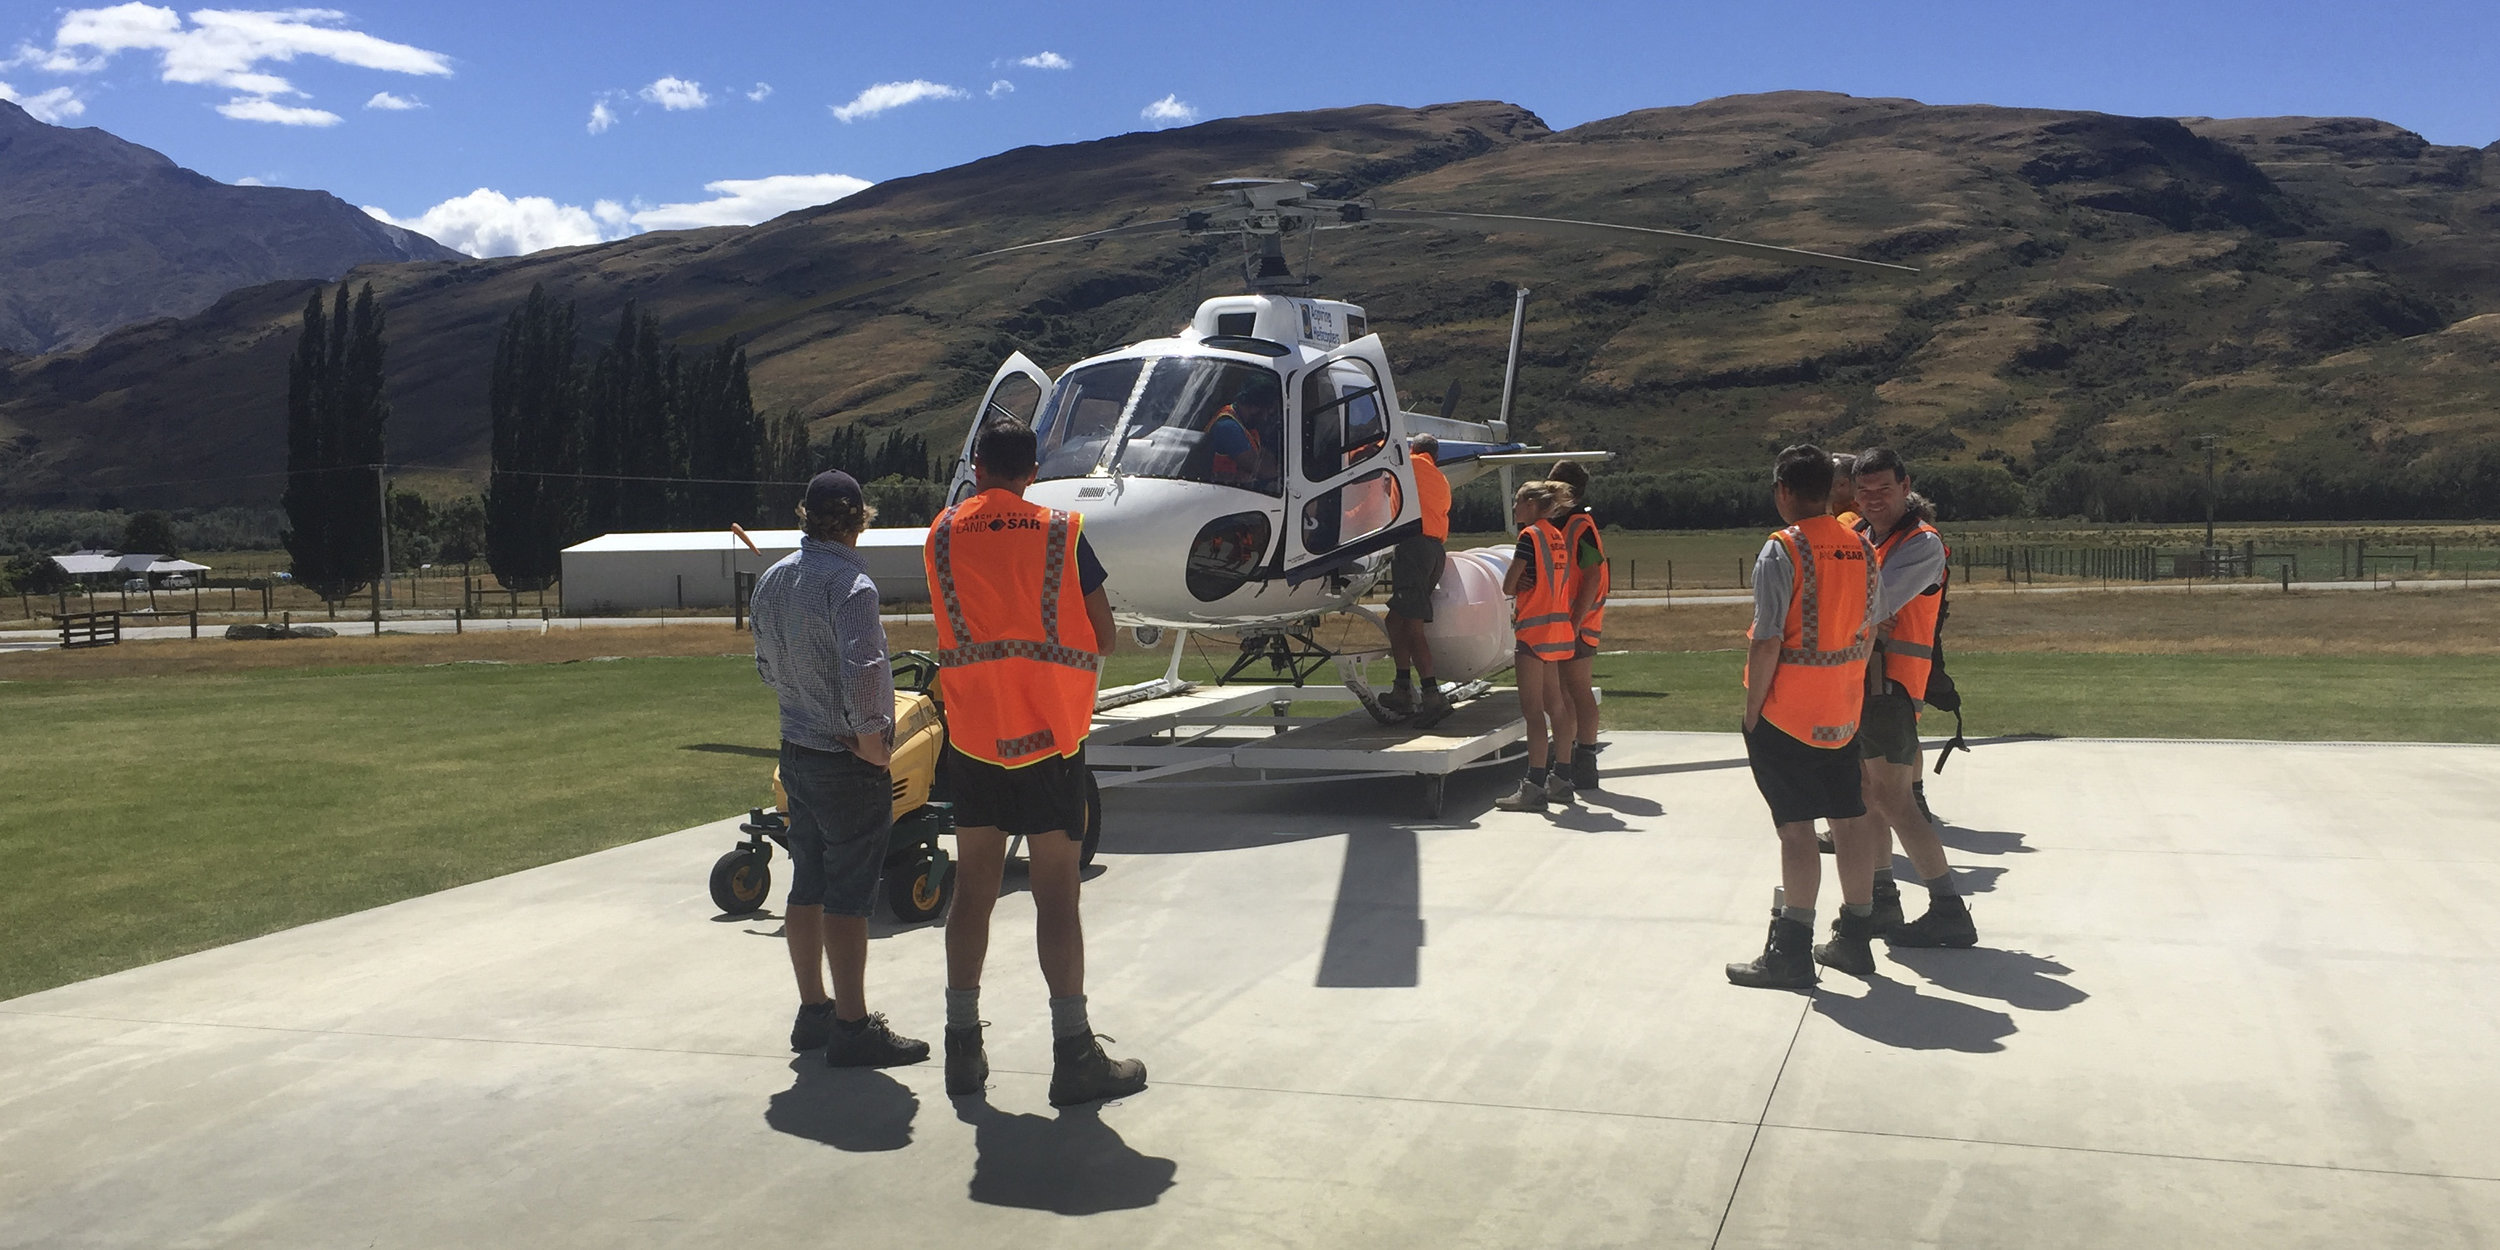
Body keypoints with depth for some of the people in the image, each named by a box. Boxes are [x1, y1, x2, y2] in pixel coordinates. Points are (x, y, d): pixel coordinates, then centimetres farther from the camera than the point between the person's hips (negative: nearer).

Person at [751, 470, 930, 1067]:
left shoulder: (771, 579, 8)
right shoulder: (848, 582, -18)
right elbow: (863, 671, -29)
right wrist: (871, 739, -18)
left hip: (796, 750, 8)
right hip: (848, 761, -8)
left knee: (807, 886, 15)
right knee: (848, 896, -2)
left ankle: (813, 1011, 25)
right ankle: (853, 1028, 4)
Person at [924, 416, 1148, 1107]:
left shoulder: (943, 533, 3)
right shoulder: (1061, 532, -5)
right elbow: (1103, 639, -2)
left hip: (972, 733, 3)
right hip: (1049, 735, -3)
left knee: (974, 888, 11)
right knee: (1057, 894, -1)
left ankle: (963, 1044, 17)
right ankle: (1073, 1055, 3)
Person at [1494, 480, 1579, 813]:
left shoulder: (1530, 535, -11)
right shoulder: (1556, 536, 14)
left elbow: (1508, 586, -12)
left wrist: (1520, 586, 8)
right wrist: (1526, 587, -1)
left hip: (1534, 628, -9)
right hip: (1558, 627, 9)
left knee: (1532, 708, -9)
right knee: (1555, 704, 13)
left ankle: (1534, 787, -11)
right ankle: (1561, 779, 18)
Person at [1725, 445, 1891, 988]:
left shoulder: (1782, 550, -16)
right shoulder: (1862, 548, 4)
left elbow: (1767, 641, -19)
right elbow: (1869, 630, 10)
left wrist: (1752, 708, -10)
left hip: (1786, 713, -7)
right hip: (1843, 711, 7)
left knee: (1796, 826, -4)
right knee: (1850, 819, 12)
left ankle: (1791, 952, 0)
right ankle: (1855, 938, 23)